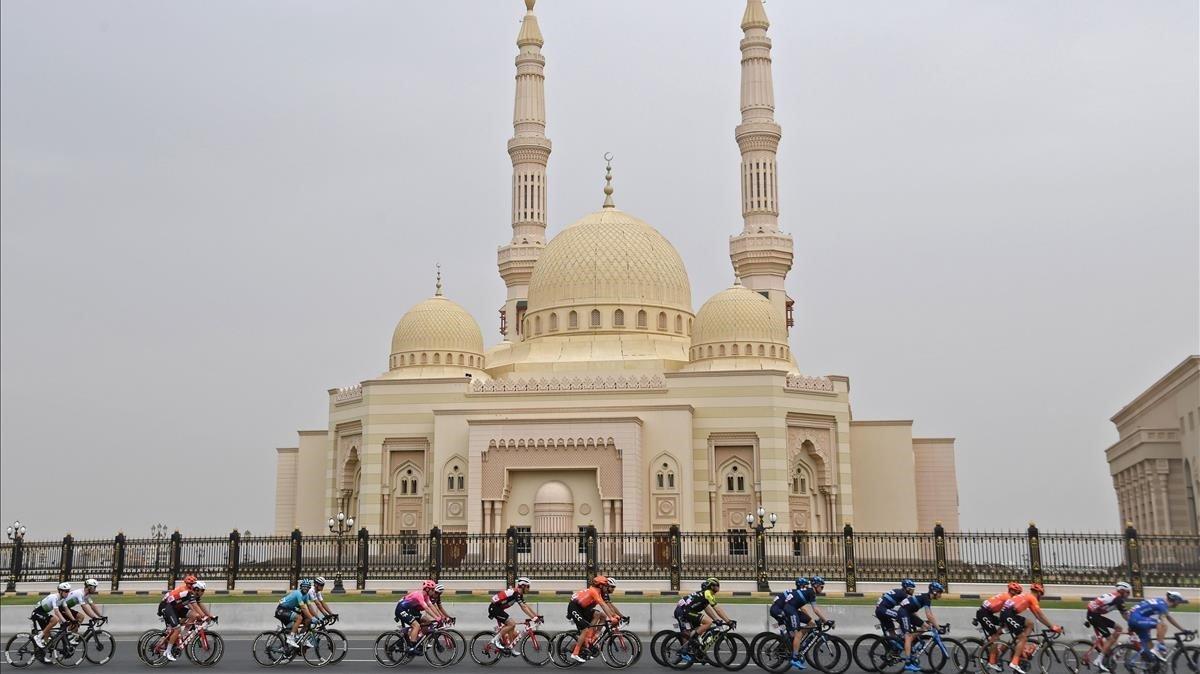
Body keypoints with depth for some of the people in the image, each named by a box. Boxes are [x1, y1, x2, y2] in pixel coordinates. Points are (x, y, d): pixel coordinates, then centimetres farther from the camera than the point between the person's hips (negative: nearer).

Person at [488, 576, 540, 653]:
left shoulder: (519, 594, 10)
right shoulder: (515, 593, -21)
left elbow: (526, 606, 12)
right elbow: (524, 608, -28)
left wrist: (537, 616, 6)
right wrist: (534, 618, -32)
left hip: (499, 609, 10)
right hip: (494, 608, -10)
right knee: (512, 624, -20)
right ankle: (496, 639, -10)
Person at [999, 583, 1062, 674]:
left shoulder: (1028, 597, 26)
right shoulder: (1032, 598, 0)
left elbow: (1038, 616, 29)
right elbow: (1041, 615, -6)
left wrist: (1051, 625, 27)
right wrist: (1052, 626, -2)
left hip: (1006, 613, 9)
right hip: (1008, 614, -9)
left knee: (1030, 624, 17)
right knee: (1022, 637, -9)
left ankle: (1020, 646, 8)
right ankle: (1014, 663, -16)